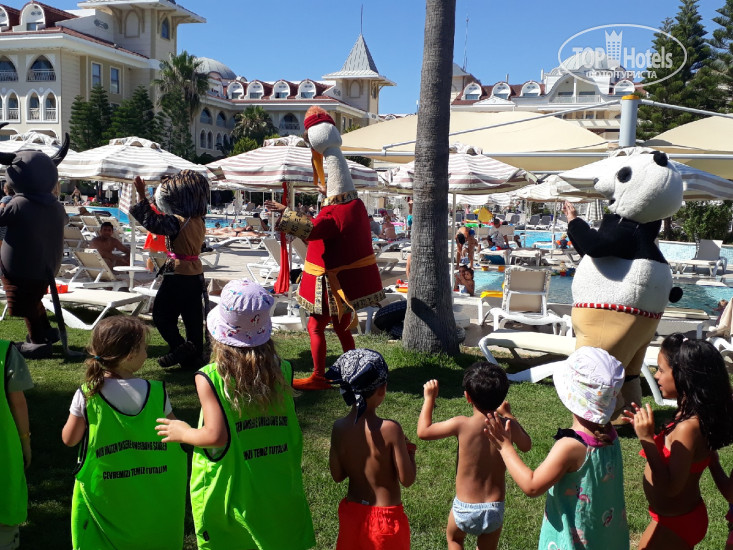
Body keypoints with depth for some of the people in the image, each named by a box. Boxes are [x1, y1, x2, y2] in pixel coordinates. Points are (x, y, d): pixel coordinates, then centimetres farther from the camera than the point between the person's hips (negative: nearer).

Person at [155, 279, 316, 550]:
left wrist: (183, 433, -7)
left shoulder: (209, 378, -19)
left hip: (229, 494, -2)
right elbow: (292, 431, -1)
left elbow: (216, 435, -25)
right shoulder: (283, 371, -9)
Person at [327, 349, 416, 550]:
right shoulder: (390, 429, -23)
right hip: (386, 516, -4)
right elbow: (407, 479, -17)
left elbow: (337, 476, -1)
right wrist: (410, 451, 0)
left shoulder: (339, 427, -11)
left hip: (352, 513, 4)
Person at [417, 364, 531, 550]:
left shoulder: (461, 425, -18)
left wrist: (429, 398, 6)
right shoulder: (508, 426, -11)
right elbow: (526, 446, 12)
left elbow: (423, 431, -5)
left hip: (465, 508, -2)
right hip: (495, 509, 2)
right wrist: (508, 414, 19)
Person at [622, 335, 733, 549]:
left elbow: (671, 487, -32)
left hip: (674, 524, -9)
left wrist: (647, 439, -34)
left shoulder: (688, 427, -31)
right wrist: (644, 426, 2)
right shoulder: (693, 416, -3)